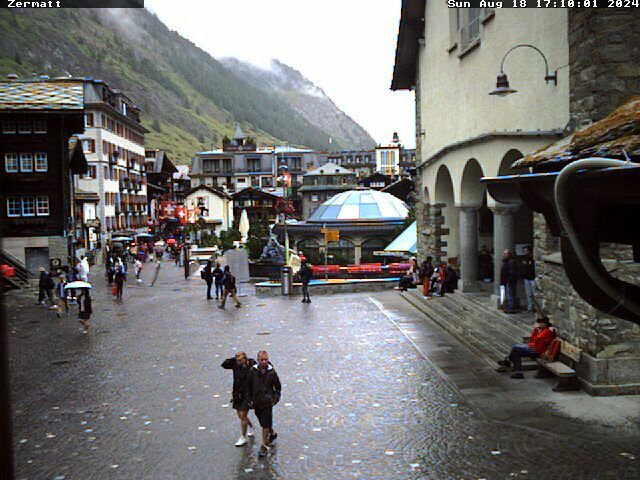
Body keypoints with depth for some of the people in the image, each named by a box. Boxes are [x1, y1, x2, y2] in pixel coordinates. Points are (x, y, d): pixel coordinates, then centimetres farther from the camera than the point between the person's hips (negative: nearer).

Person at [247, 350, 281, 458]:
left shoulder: (272, 372, -8)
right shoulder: (252, 371, -4)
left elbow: (278, 387, 4)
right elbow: (249, 387, 7)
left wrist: (275, 398, -4)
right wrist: (249, 399, 5)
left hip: (267, 402, -3)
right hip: (256, 402, 3)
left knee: (266, 424, -3)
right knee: (263, 423, 17)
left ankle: (264, 446, 8)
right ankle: (272, 433, 44)